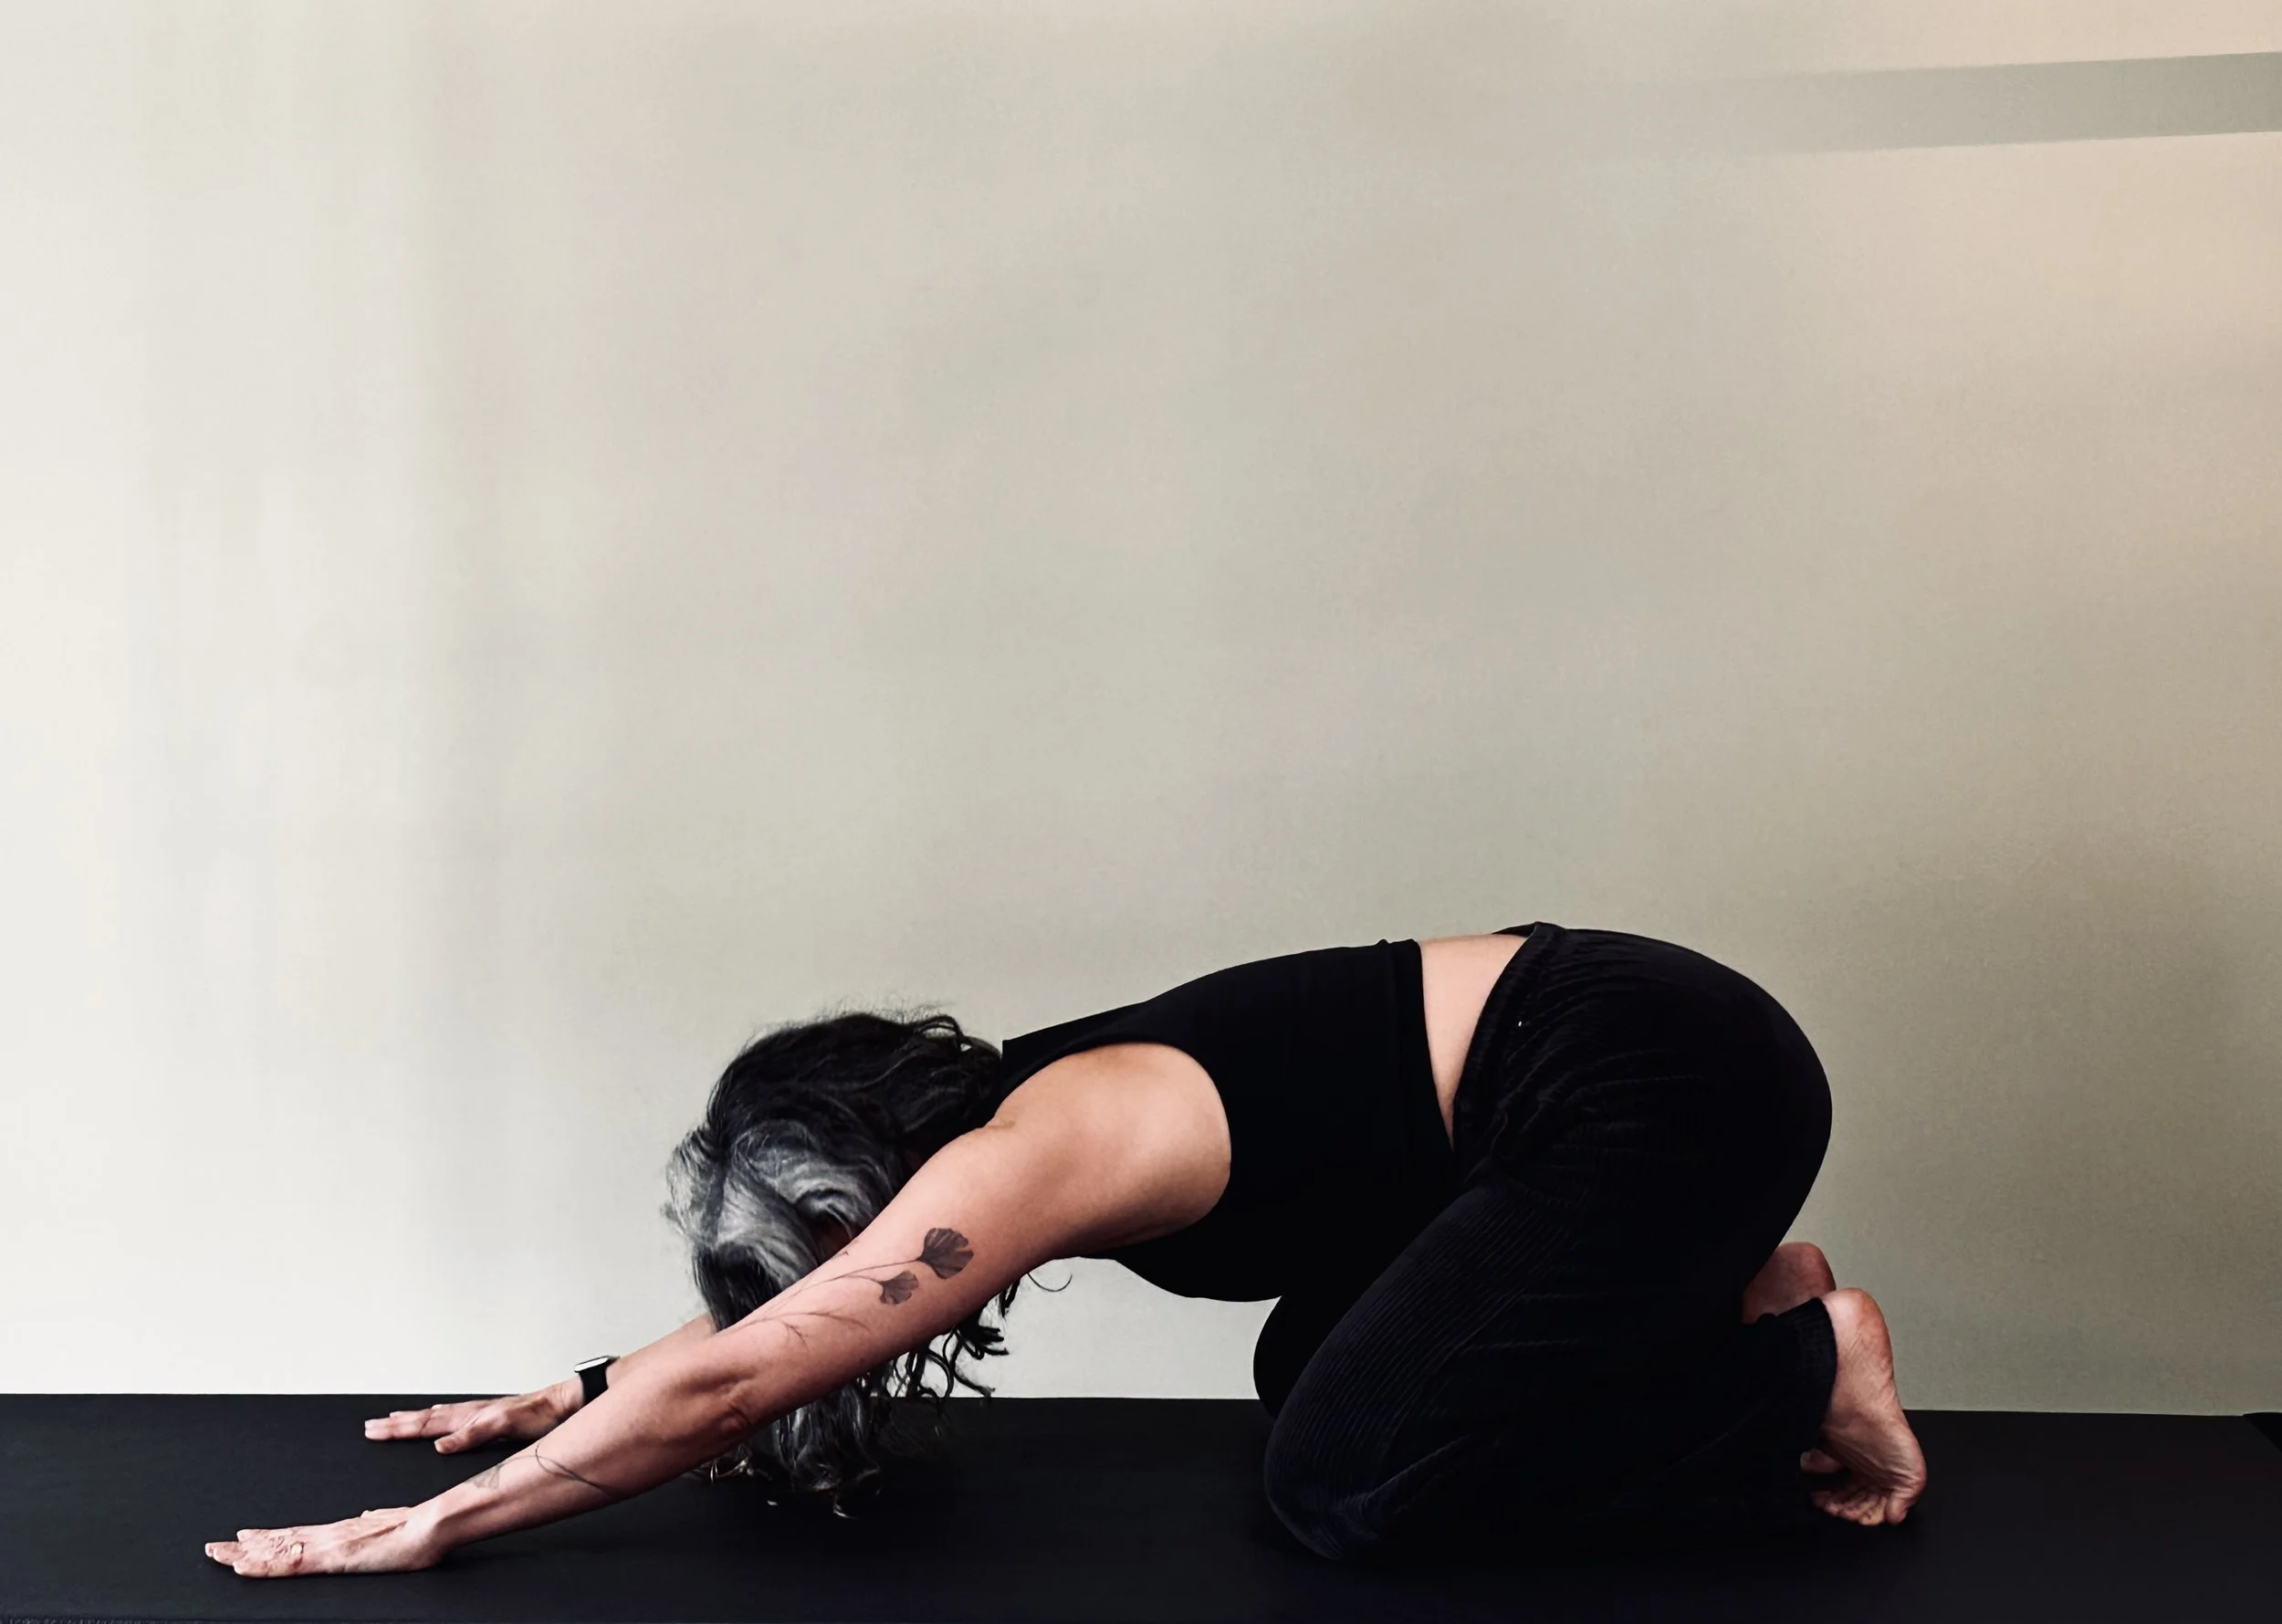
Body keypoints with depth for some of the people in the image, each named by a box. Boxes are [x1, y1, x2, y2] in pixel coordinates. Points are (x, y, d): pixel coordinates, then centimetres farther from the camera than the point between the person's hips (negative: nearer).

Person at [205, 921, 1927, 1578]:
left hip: (1664, 1080, -9)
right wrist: (585, 1397, 23)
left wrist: (427, 1530, -10)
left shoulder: (1025, 1162, -18)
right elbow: (748, 1327, 24)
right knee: (1315, 1376, 14)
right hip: (1580, 1023, 9)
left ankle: (1809, 1369, 0)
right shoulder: (1030, 1104, 9)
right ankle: (1728, 1299, 16)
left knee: (1351, 1484, -11)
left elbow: (724, 1383, -16)